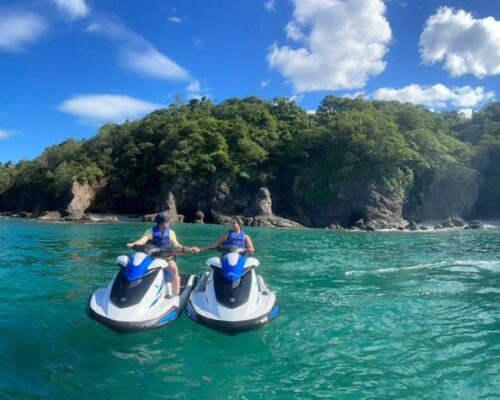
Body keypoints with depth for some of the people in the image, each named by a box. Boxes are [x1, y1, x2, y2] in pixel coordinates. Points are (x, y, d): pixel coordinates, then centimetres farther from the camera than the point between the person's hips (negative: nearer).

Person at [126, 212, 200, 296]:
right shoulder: (150, 231, 2)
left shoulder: (171, 233, 8)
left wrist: (189, 249, 0)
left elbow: (176, 246, 11)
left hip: (167, 257, 1)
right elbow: (142, 240, -12)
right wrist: (133, 244, -33)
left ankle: (176, 295, -23)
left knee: (174, 268, -28)